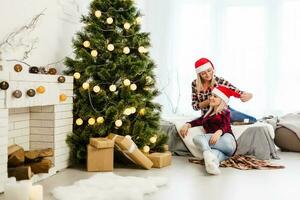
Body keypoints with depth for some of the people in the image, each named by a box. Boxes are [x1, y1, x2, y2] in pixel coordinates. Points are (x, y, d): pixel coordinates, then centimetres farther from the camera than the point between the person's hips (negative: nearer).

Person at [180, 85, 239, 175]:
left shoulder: (224, 112, 15)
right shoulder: (209, 113, 32)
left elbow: (226, 126, -5)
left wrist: (218, 132, -28)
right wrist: (187, 125, -2)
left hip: (226, 140, -4)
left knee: (198, 138, -28)